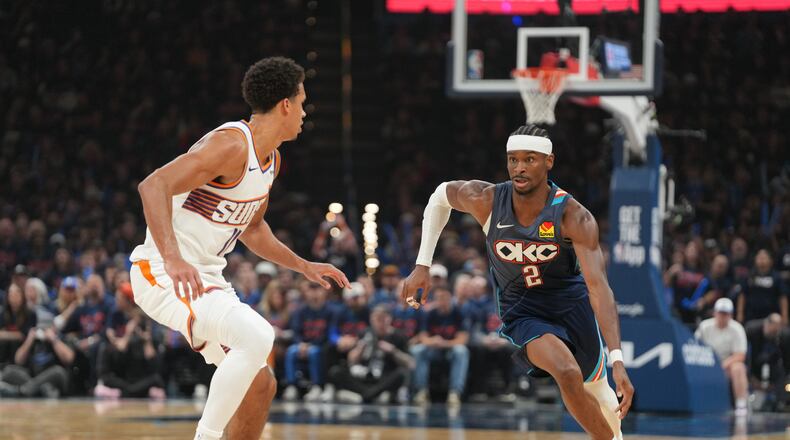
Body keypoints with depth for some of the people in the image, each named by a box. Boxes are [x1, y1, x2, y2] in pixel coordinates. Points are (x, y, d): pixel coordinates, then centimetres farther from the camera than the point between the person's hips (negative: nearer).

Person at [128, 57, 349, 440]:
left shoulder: (271, 160, 12)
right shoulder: (232, 145, -19)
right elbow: (154, 186, -30)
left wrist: (304, 267, 24)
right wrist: (173, 259, -40)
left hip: (205, 278, 10)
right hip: (164, 275, -10)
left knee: (261, 385, 9)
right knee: (258, 336, -30)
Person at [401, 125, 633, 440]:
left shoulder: (574, 217, -25)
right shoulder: (486, 201, -19)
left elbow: (598, 286, -33)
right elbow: (442, 195, 4)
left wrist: (617, 359, -43)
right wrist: (422, 266, 2)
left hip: (572, 303, 0)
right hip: (522, 313, 0)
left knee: (595, 384, 16)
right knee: (567, 373, -29)